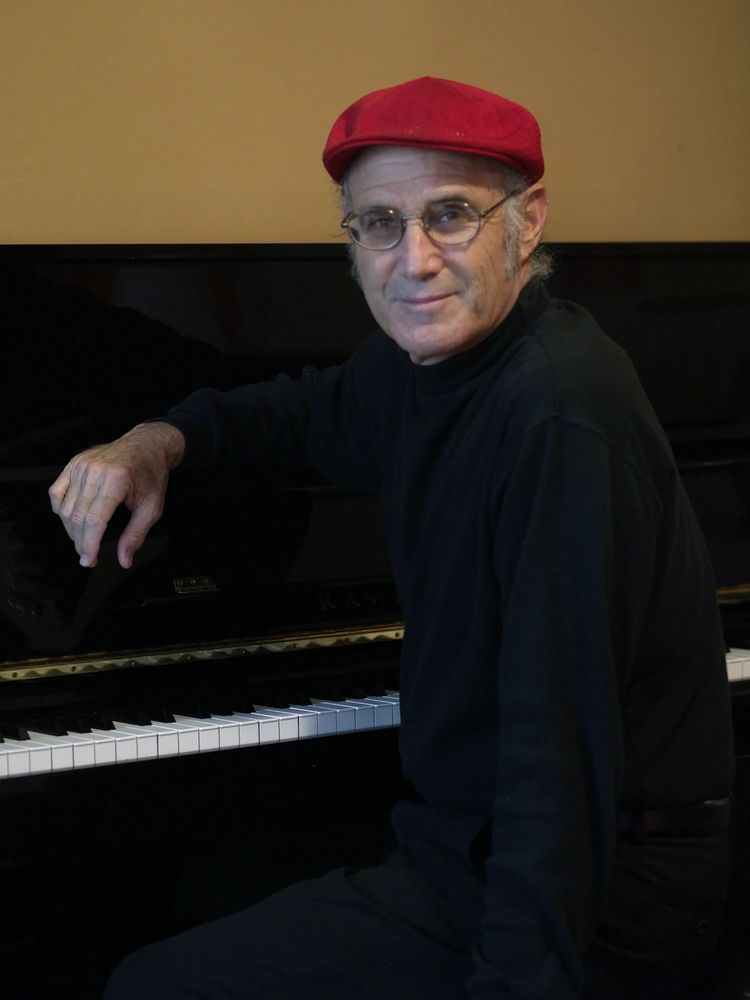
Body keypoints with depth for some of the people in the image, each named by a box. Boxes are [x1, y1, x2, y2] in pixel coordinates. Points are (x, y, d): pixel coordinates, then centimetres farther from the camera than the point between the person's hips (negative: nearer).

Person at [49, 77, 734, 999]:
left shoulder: (560, 412, -26)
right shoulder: (417, 361, 4)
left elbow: (563, 751, -31)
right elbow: (314, 413, 28)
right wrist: (158, 441, 10)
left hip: (597, 895, -9)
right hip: (468, 834, 9)